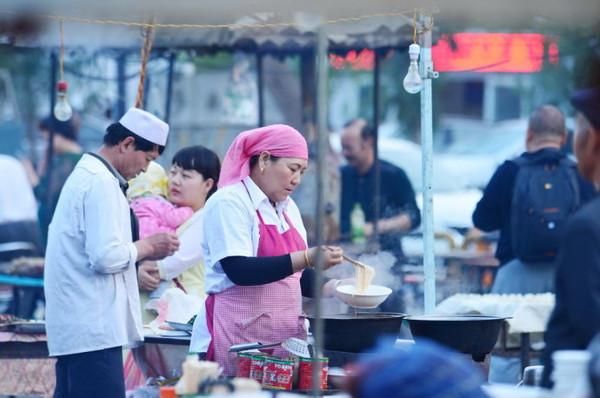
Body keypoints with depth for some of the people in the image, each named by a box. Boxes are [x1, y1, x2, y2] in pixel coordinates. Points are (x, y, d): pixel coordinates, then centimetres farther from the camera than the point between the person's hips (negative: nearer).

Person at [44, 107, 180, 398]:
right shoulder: (102, 183, -14)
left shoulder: (85, 175, 18)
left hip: (74, 325, 11)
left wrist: (141, 250, 13)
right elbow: (106, 257, -21)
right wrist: (147, 247, -5)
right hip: (93, 328, -11)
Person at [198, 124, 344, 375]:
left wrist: (332, 287, 2)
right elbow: (239, 271, -21)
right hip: (240, 336, -7)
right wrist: (307, 258, -26)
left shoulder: (287, 207, 15)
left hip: (286, 334, 7)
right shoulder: (228, 203, -8)